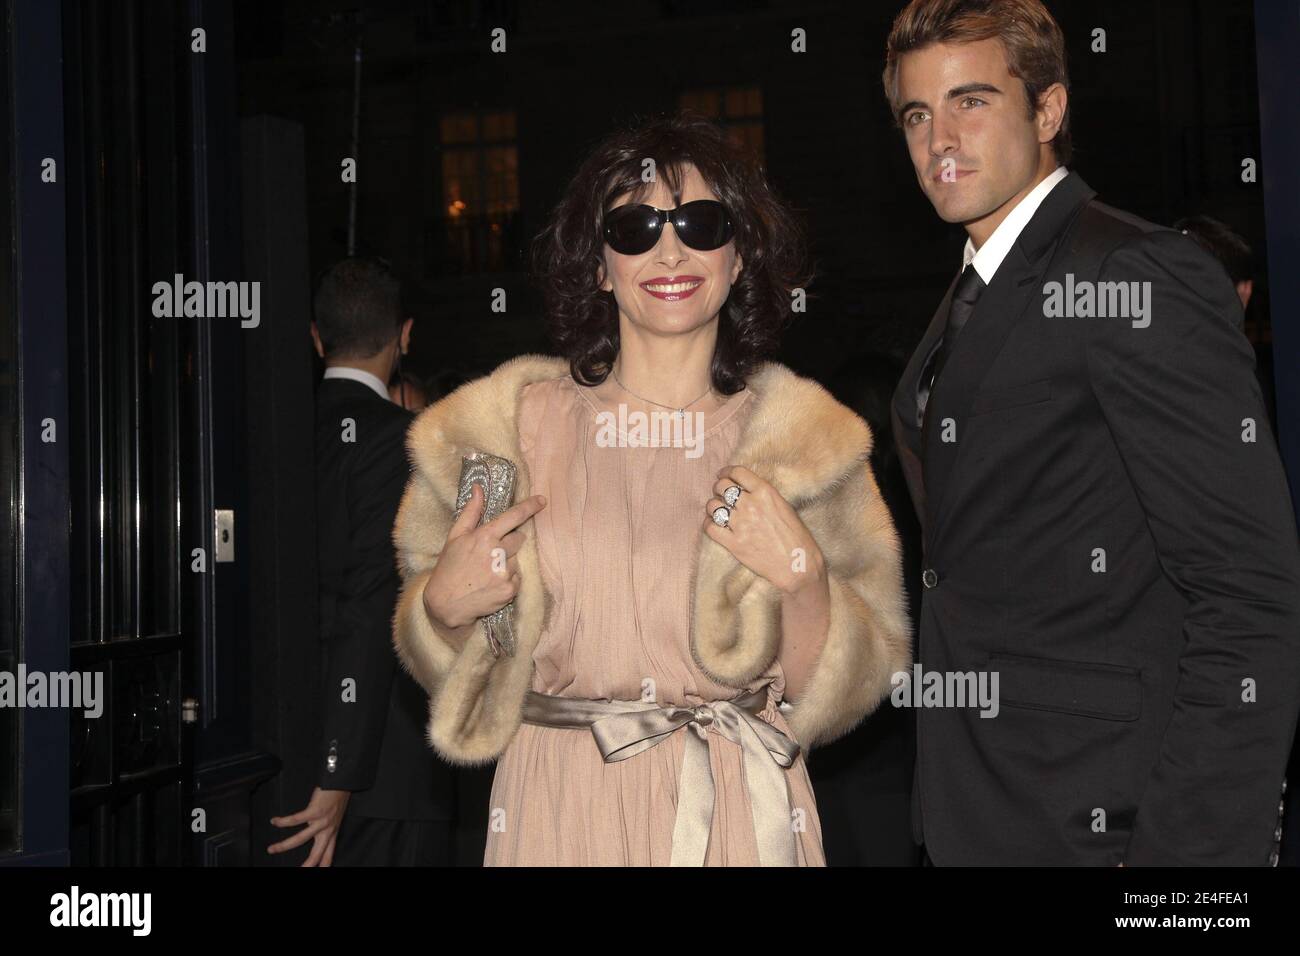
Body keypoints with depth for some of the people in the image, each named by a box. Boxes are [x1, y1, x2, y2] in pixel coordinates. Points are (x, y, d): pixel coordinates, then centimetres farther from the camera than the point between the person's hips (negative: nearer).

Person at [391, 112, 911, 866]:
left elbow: (862, 683, -3)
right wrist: (445, 605, -13)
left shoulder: (808, 437, -2)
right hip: (560, 806, 0)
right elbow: (440, 655, 8)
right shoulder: (508, 422, -2)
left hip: (739, 806, 0)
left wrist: (801, 574, -19)